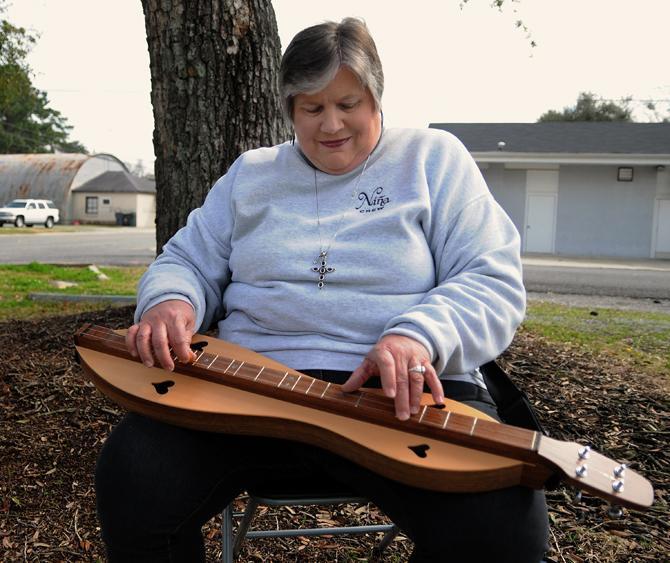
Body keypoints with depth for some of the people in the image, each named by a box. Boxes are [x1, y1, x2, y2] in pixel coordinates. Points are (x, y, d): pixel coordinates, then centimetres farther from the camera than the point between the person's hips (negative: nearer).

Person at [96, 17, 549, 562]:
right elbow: (188, 262, 19)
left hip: (399, 391, -1)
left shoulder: (433, 158, 9)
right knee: (131, 486, -23)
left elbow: (495, 280, 1)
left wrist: (420, 336, -21)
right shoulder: (250, 173, 19)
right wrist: (171, 302, -8)